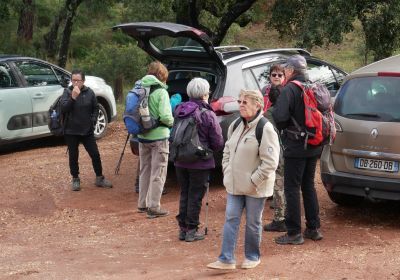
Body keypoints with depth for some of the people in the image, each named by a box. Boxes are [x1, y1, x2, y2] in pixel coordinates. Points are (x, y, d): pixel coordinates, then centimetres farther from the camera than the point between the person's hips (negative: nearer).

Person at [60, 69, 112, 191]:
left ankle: (99, 178, 18)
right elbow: (63, 108, -16)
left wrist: (93, 121, -1)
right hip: (71, 131, -1)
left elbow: (95, 108, 11)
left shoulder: (89, 92, -1)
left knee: (95, 154, 4)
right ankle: (75, 179, 21)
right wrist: (73, 97, -26)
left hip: (87, 131, 1)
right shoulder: (67, 92, -5)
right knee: (73, 156, 7)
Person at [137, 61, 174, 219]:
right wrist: (172, 122, 0)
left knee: (145, 171, 19)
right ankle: (154, 208, 4)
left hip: (143, 137, 6)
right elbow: (165, 117, -20)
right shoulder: (161, 92, -14)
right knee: (158, 173, 2)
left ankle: (142, 204, 26)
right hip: (158, 137, -6)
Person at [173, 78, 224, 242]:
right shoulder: (208, 115, -14)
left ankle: (182, 228, 22)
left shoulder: (179, 111, 1)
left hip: (180, 161, 5)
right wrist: (208, 150, 9)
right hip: (199, 163, -5)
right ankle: (191, 230, 9)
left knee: (184, 194, 16)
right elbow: (218, 143, -10)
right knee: (195, 196, 5)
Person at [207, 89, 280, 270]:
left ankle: (252, 257, 24)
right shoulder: (235, 125, 8)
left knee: (253, 223, 7)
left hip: (255, 188, -7)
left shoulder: (265, 129, -16)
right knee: (231, 219, 4)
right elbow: (227, 150, 20)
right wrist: (227, 171, 9)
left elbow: (270, 162, -19)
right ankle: (226, 259, 8)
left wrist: (254, 181, -17)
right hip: (234, 185, 7)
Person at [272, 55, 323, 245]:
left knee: (292, 188, 0)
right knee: (308, 186, 18)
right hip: (314, 146, 8)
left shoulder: (290, 89, -14)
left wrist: (283, 129, -3)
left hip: (295, 146, -8)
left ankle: (294, 233, 2)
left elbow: (279, 117, -24)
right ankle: (313, 229, 23)